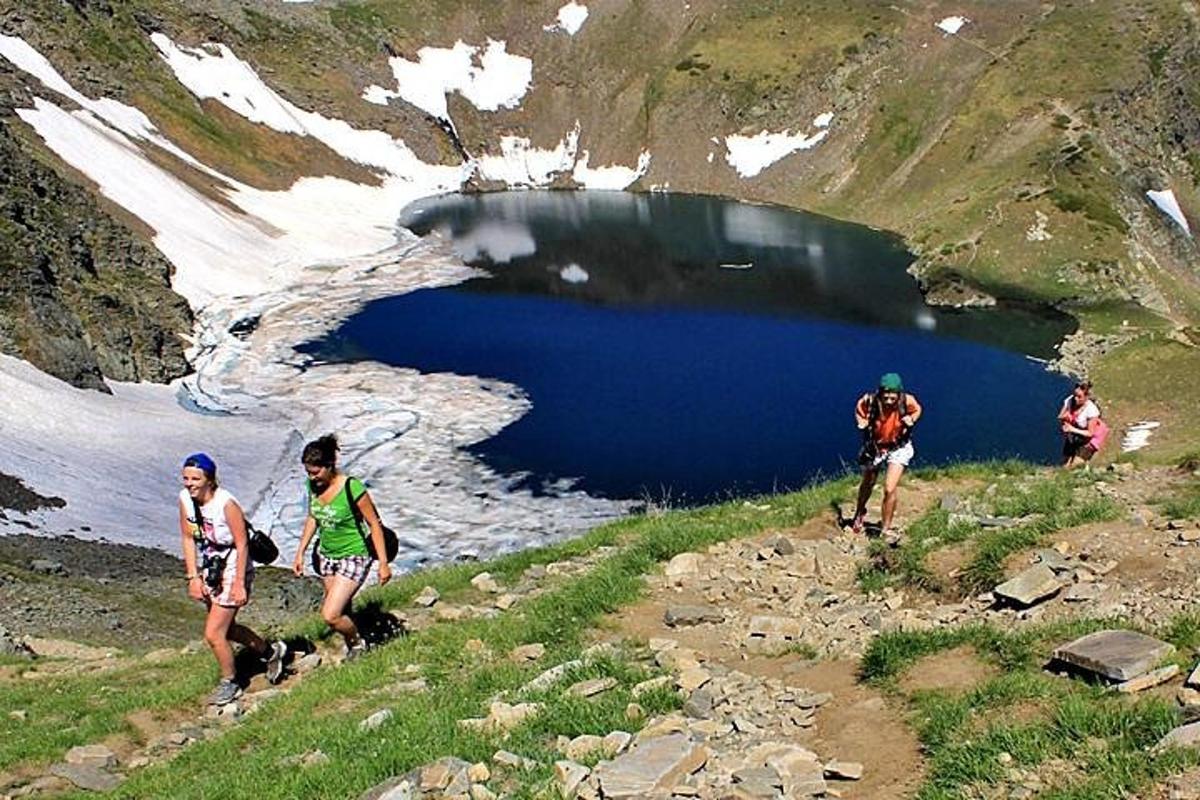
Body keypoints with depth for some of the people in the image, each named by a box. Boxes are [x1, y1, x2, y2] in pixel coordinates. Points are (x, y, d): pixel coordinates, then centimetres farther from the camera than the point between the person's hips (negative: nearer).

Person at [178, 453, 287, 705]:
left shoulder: (226, 504, -26)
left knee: (213, 634, -7)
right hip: (208, 573, 7)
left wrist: (239, 585, -20)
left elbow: (242, 545, -20)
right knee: (226, 628, 20)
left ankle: (229, 683, 18)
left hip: (233, 572, -7)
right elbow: (188, 538, 2)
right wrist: (193, 577, -1)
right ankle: (271, 651, 43)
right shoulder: (184, 499, -7)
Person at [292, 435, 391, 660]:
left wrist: (383, 564, -13)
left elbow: (374, 524, -16)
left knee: (330, 615, -13)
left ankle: (357, 643, 15)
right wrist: (300, 553, 9)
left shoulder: (352, 488, -24)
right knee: (341, 611, 15)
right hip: (327, 556, 6)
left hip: (354, 557, -6)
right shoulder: (313, 485, -6)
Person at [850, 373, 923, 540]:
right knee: (868, 484, 22)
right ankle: (859, 513, 54)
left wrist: (911, 420, -24)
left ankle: (886, 528, 9)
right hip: (874, 445, 1)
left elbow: (917, 410, -4)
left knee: (890, 489, -13)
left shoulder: (907, 401, -28)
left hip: (898, 446, -1)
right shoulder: (869, 401, -30)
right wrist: (860, 422, -25)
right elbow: (859, 410, -6)